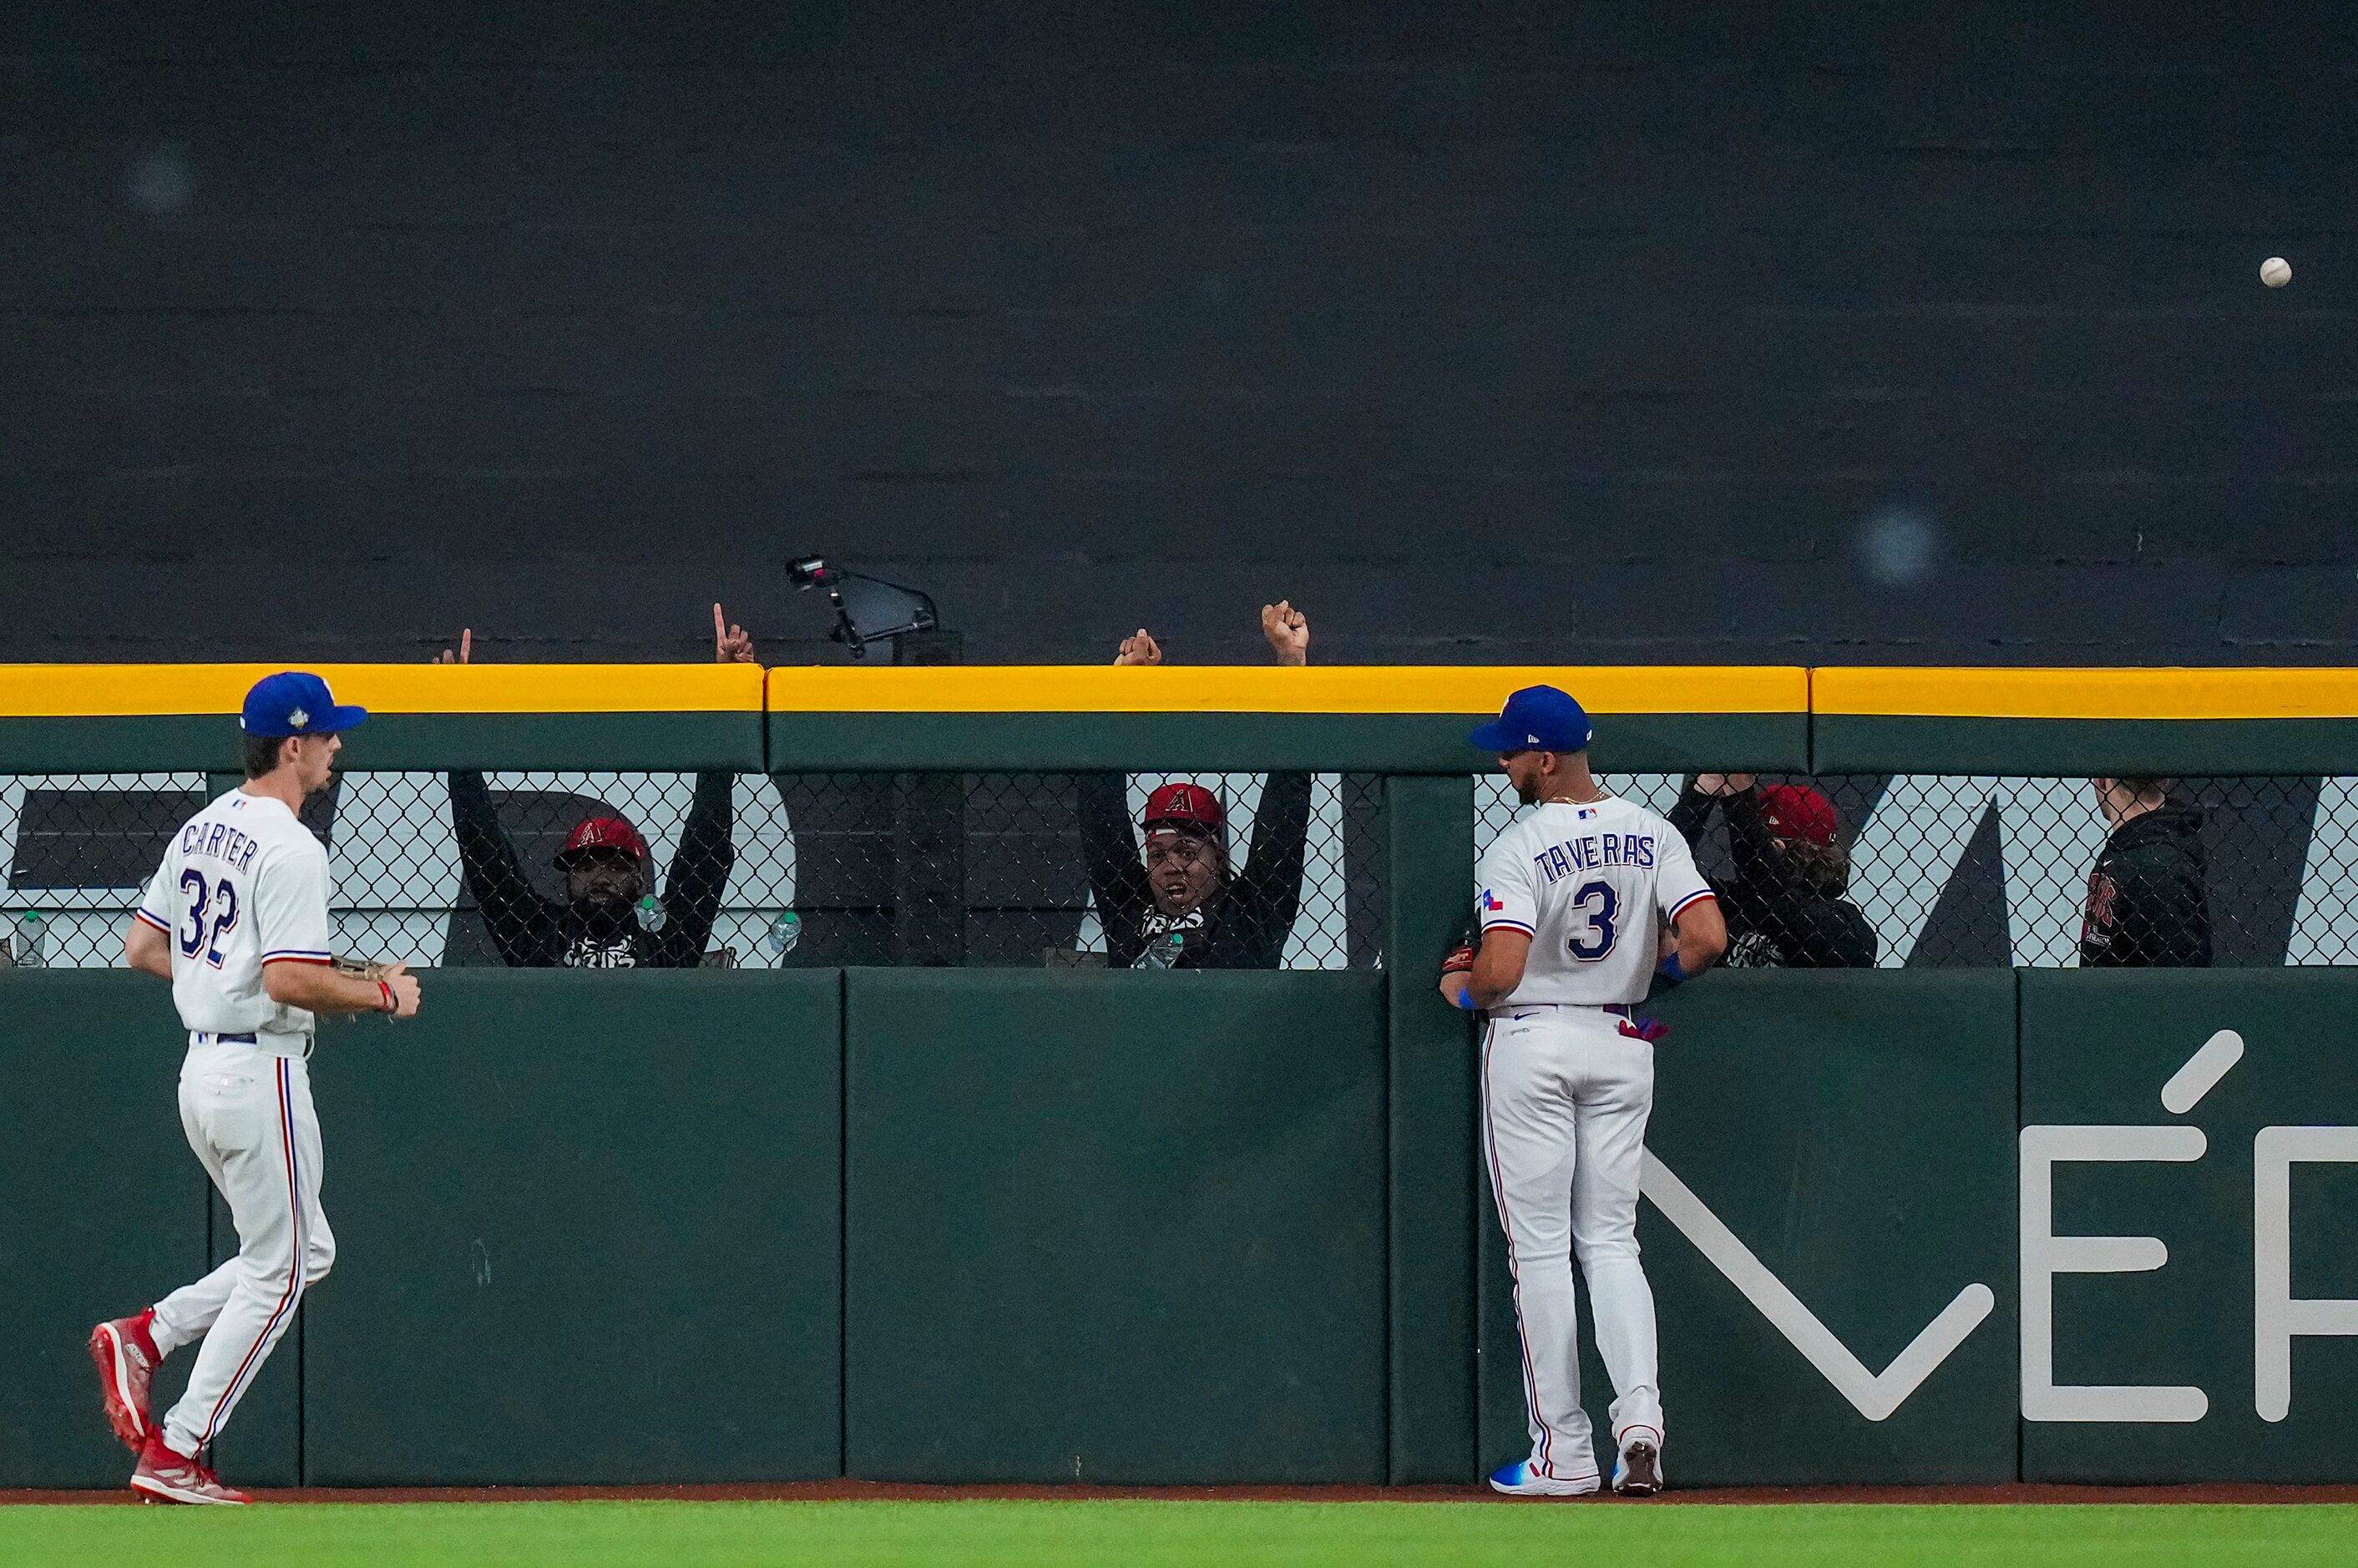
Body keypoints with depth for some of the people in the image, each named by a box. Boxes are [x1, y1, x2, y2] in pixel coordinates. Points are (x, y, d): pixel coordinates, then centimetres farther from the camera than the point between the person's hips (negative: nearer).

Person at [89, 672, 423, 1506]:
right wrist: (383, 994, -11)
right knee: (277, 1271, 1)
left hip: (200, 1067, 9)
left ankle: (143, 1338, 6)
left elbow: (142, 947, 16)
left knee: (306, 1251, 19)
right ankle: (175, 1457, 0)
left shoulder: (200, 829, 11)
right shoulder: (288, 848, -17)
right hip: (260, 1073, -9)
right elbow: (289, 980, -24)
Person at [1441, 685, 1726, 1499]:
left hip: (1532, 1043, -5)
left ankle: (1563, 1450, 2)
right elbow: (1707, 936, -9)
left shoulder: (1519, 849, -15)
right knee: (1610, 1241, 11)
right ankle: (1639, 1415, -9)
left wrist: (1462, 989, -2)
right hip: (1622, 1046, 5)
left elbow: (1500, 970, -24)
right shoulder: (1652, 835, 0)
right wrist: (1665, 966, 12)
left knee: (1540, 1248, 2)